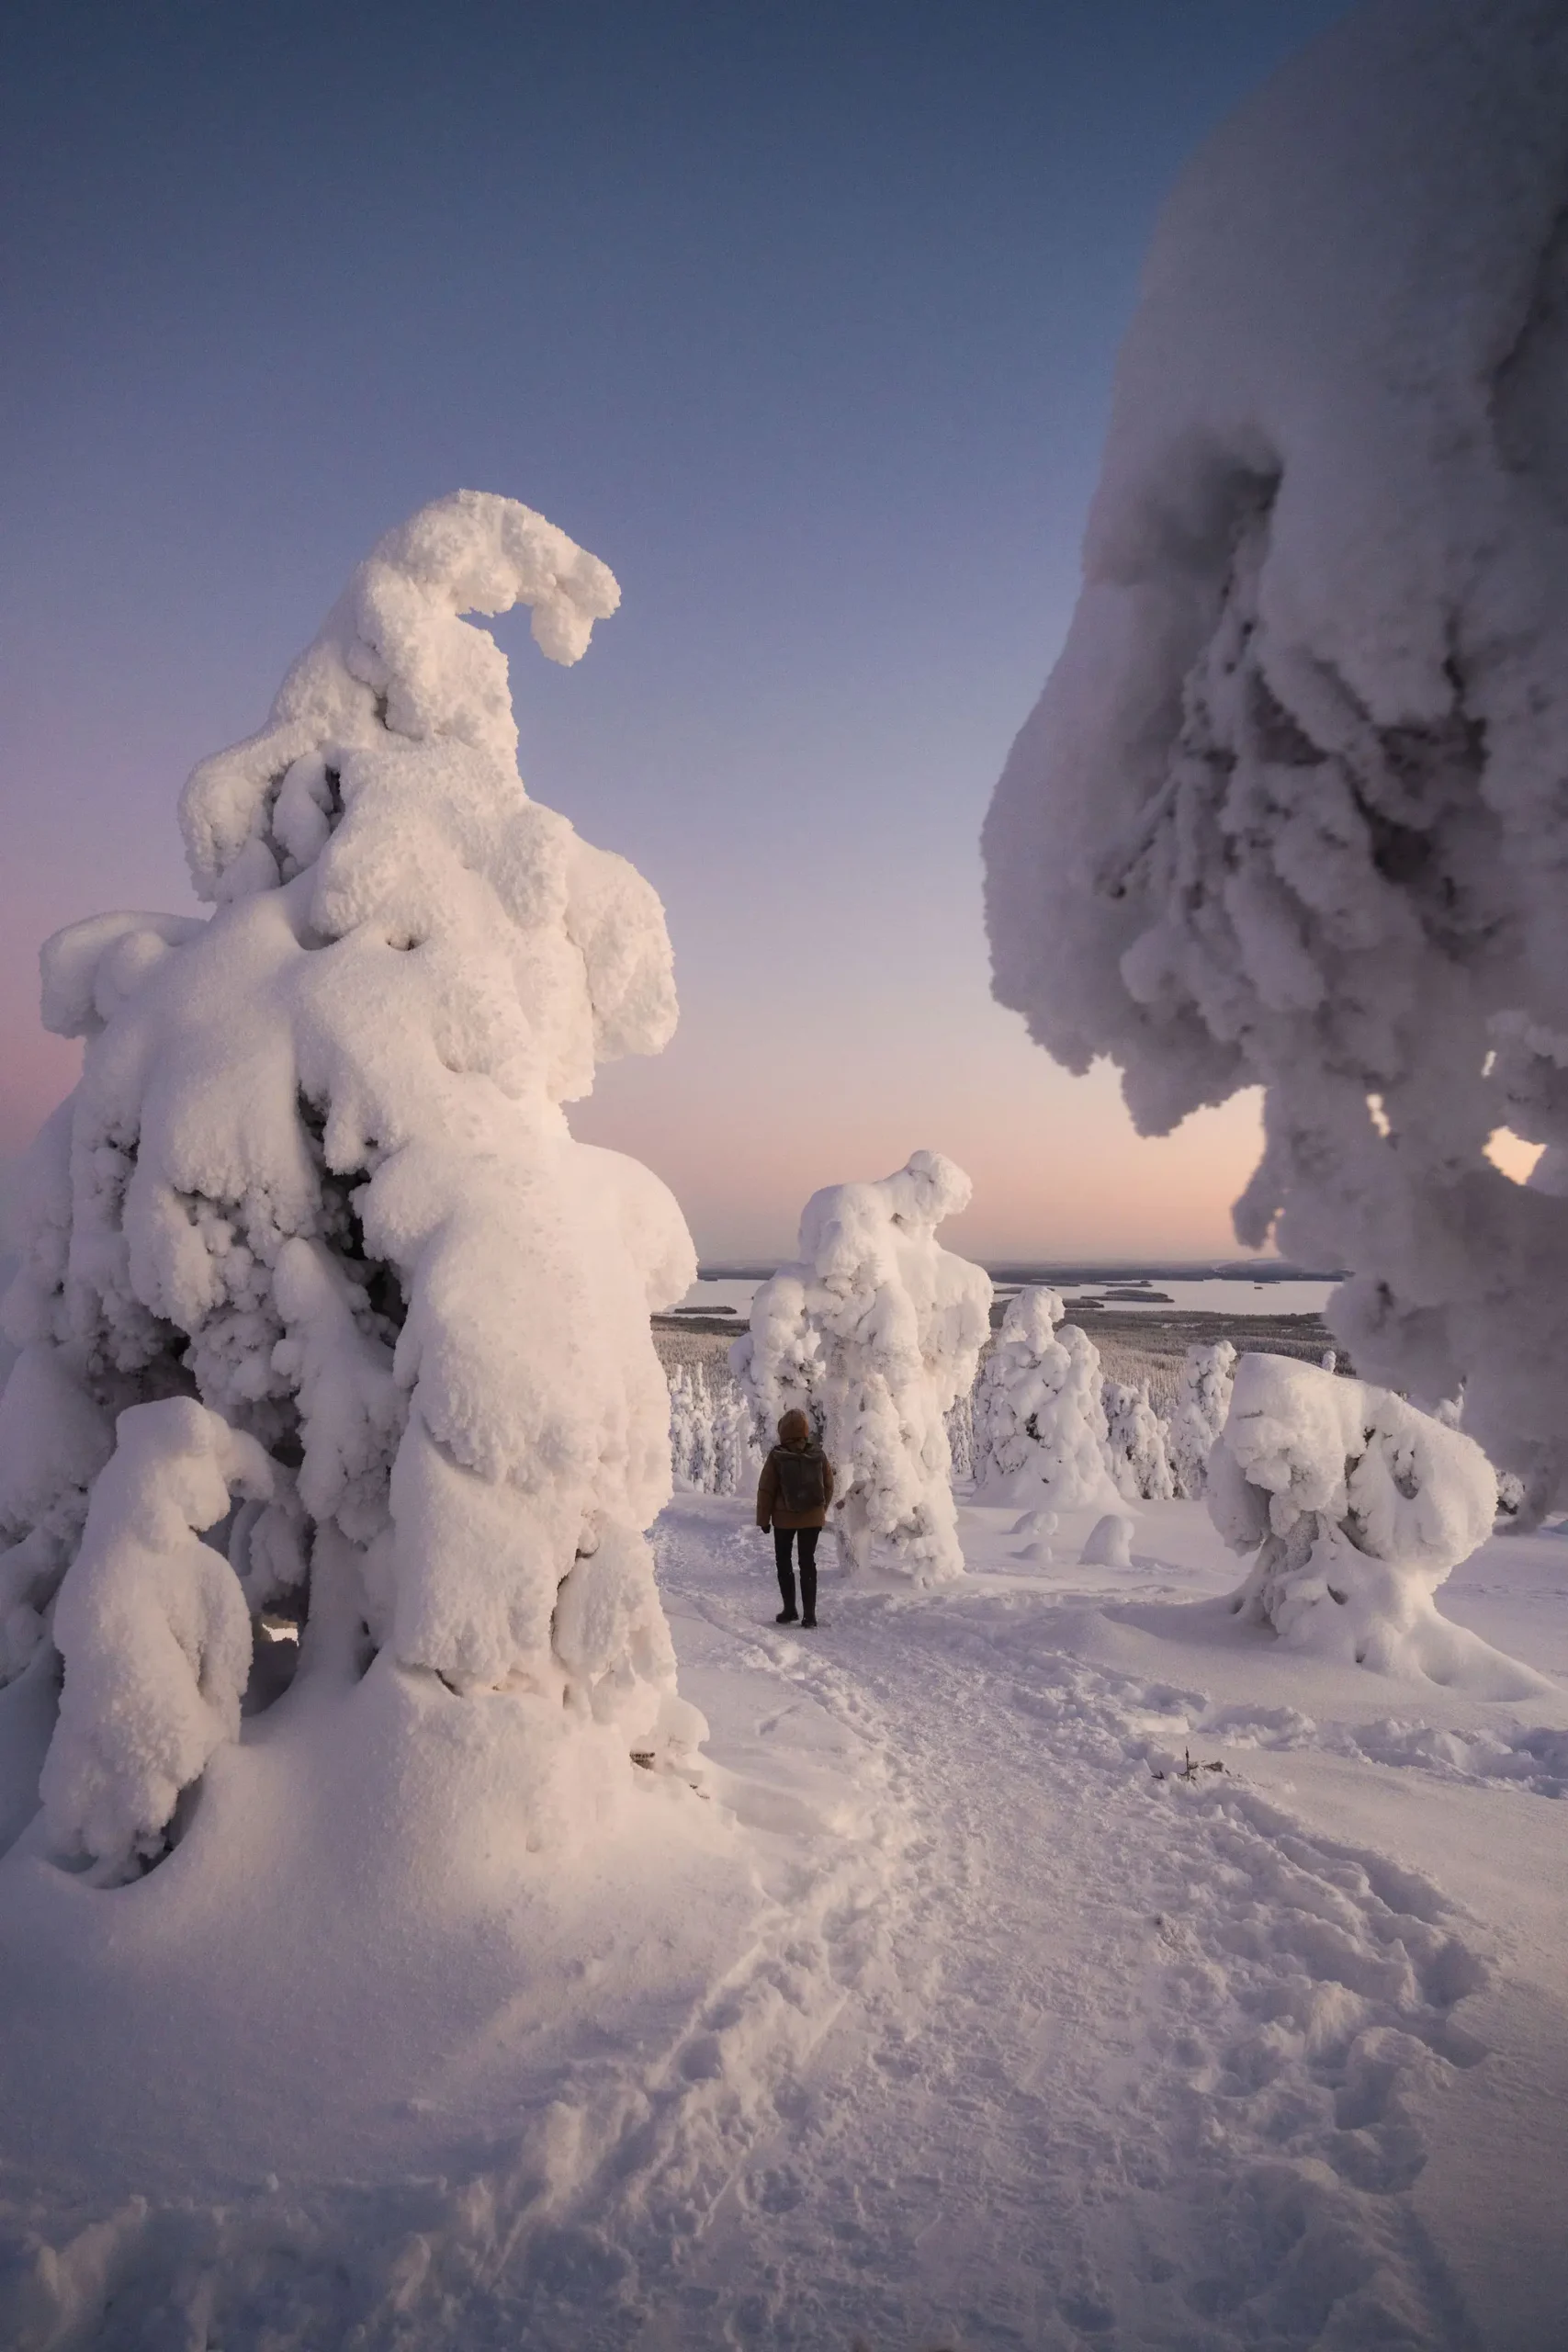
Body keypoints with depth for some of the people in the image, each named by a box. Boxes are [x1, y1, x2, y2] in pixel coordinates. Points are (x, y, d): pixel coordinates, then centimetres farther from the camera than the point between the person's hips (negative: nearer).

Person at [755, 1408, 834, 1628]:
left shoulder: (777, 1457, -12)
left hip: (784, 1518, -2)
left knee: (783, 1562, 14)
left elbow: (766, 1490, -8)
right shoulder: (818, 1455, -5)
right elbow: (829, 1486, 3)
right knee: (808, 1562, 7)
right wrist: (822, 1511, 17)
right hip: (812, 1518, 2)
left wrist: (763, 1519, 2)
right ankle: (809, 1613, 2)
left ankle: (789, 1609, 12)